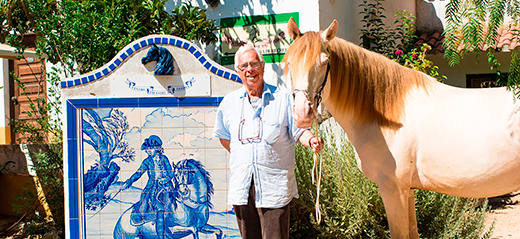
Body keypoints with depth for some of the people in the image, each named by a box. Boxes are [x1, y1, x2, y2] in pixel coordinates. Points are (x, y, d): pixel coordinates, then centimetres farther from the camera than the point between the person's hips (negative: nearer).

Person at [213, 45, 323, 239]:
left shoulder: (283, 97, 1)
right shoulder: (229, 102, 10)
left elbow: (298, 131, 0)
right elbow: (223, 136, 23)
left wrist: (311, 140, -20)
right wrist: (238, 155, 11)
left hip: (274, 185, -3)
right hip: (241, 186, 3)